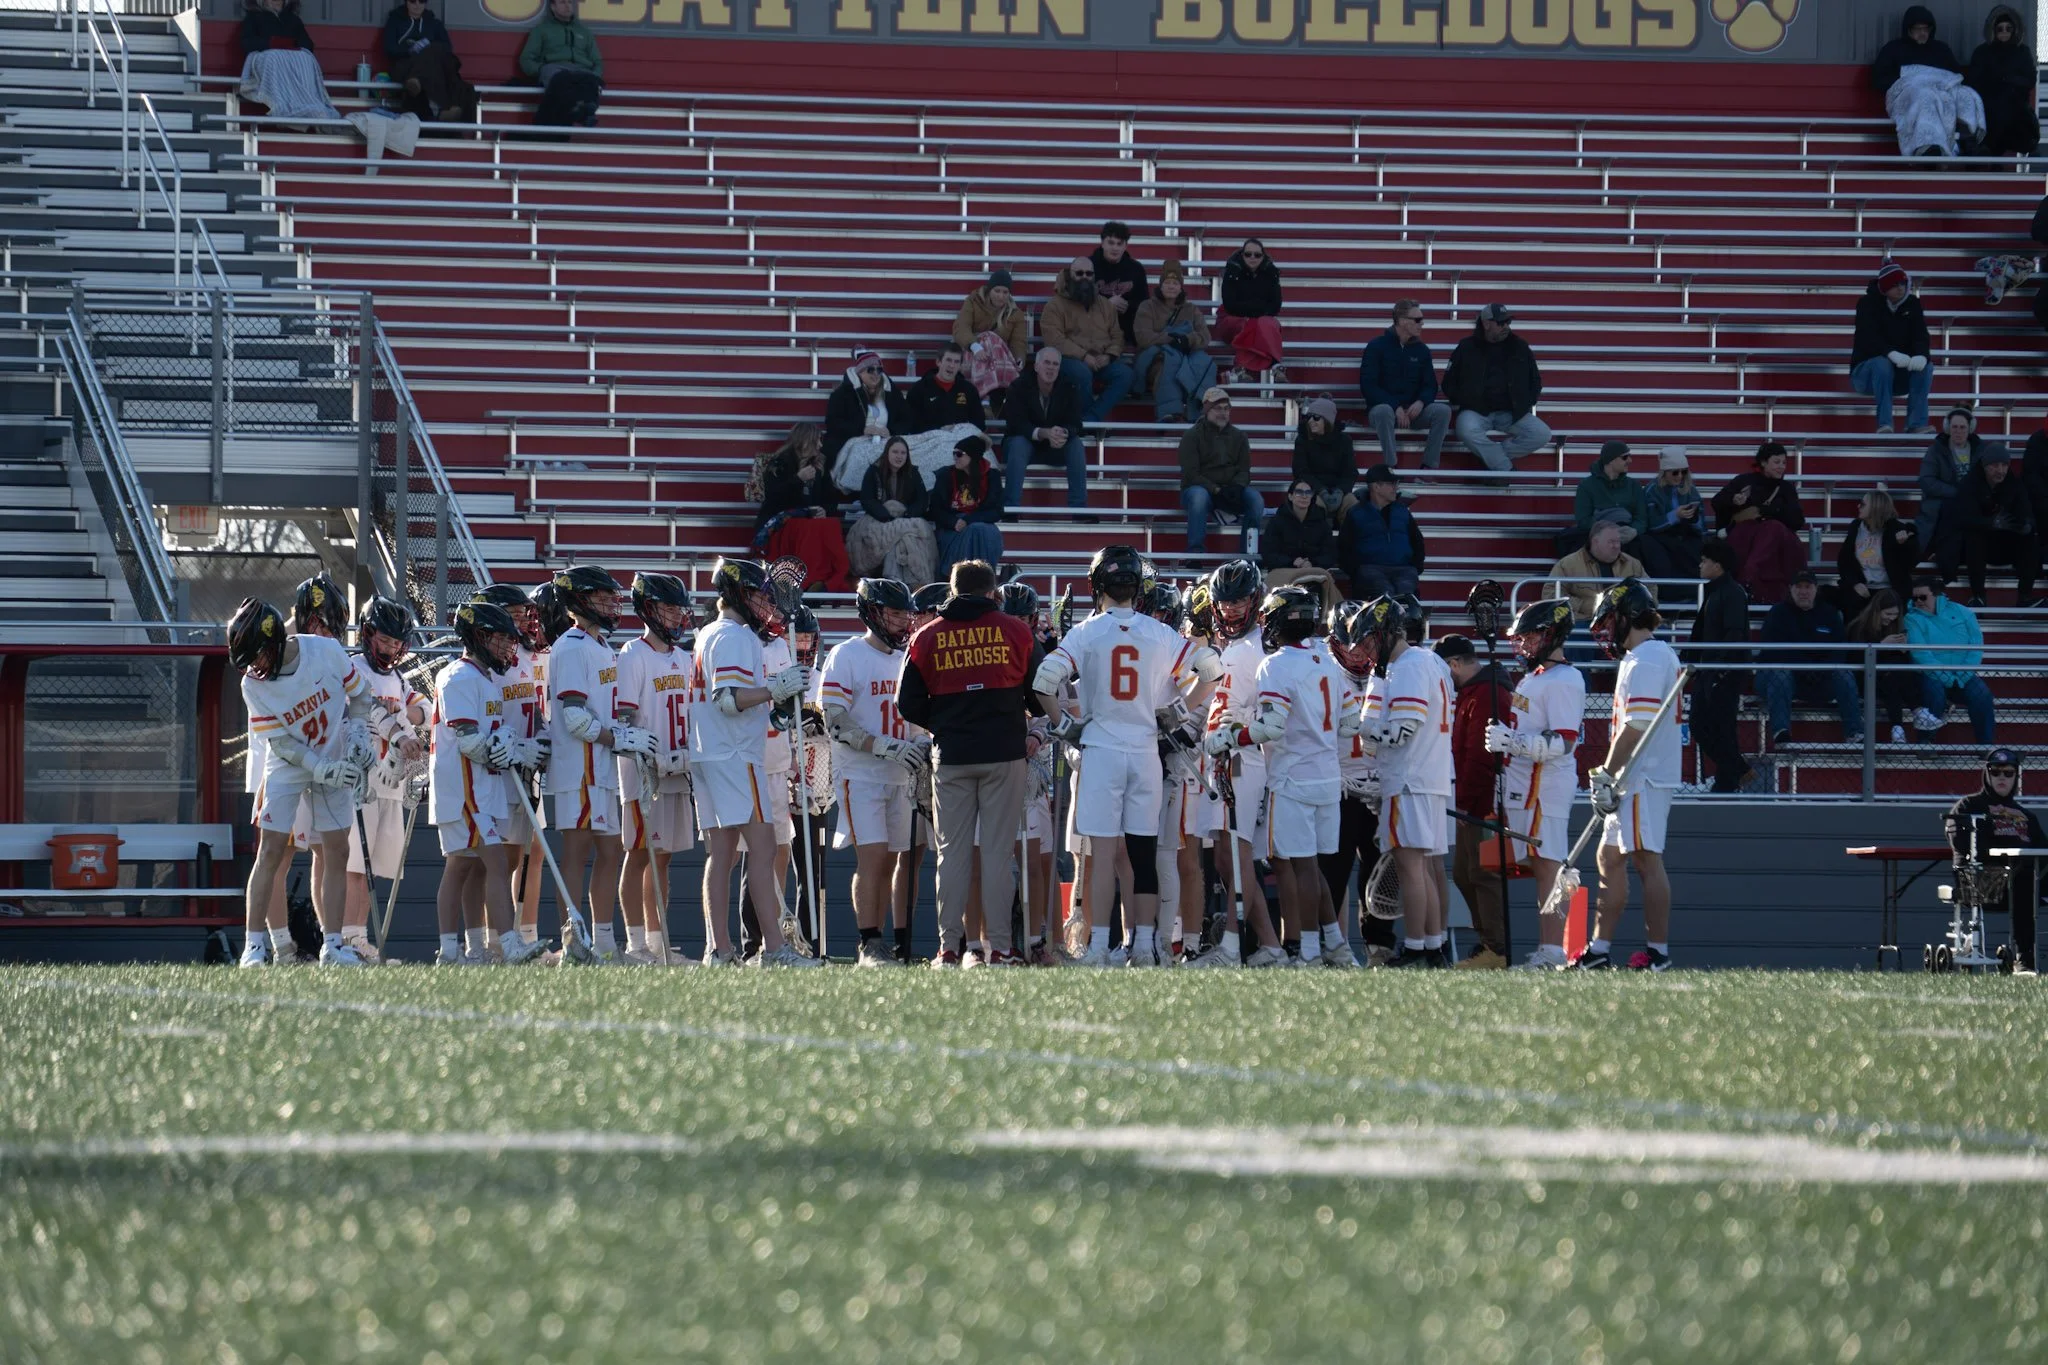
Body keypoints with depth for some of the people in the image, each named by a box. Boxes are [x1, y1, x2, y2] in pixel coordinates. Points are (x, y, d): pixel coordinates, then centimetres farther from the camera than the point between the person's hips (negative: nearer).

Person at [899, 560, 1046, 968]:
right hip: (1005, 753, -1)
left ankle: (949, 947, 2)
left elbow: (909, 704, 4)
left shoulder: (927, 637, 4)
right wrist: (1024, 717, 26)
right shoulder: (1015, 631, 1)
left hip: (951, 755, 1)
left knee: (953, 852, 5)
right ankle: (999, 947, -2)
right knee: (997, 850, 0)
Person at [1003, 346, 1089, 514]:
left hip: (1057, 448, 2)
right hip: (1026, 443, -2)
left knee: (1077, 445, -26)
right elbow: (1016, 424, -23)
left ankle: (1079, 507, -27)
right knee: (1018, 443, -35)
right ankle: (1011, 508, -38)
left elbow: (1075, 424, -14)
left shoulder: (1070, 388, -7)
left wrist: (1063, 433, -40)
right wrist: (1044, 433, -41)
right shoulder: (1020, 387, -14)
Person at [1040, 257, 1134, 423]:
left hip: (1101, 359, 5)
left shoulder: (1104, 305, 19)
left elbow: (1117, 336, 15)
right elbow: (1055, 340, -12)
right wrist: (1083, 356, -21)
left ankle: (1091, 417, -26)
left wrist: (1108, 356, -8)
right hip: (1069, 359, -5)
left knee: (1125, 374, -23)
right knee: (1083, 373, -38)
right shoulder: (1055, 305, 1)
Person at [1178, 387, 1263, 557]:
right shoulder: (1192, 436, -1)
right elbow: (1191, 474, -9)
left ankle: (1249, 550, -22)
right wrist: (1216, 490, -22)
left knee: (1255, 498, -25)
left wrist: (1237, 487, -17)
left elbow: (1244, 470, 7)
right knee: (1199, 497, -39)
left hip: (1230, 490, 4)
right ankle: (1194, 553, -37)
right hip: (1198, 487, -4)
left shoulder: (1238, 437, 13)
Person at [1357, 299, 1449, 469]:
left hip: (1414, 411, 4)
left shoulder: (1421, 350, 11)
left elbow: (1430, 385, 10)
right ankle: (1391, 466, -36)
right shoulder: (1377, 346, -3)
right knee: (1383, 411, -39)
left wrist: (1420, 402, -14)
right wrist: (1396, 408, -21)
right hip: (1383, 406, -4)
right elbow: (1368, 386, -10)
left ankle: (1429, 466, -23)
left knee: (1443, 410, -23)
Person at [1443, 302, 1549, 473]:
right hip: (1476, 412, -3)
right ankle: (1505, 469, -21)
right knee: (1469, 432, -38)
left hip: (1512, 413, 3)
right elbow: (1449, 384, 10)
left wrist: (1525, 405, 6)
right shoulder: (1467, 348, 4)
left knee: (1542, 435, -22)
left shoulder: (1519, 347, 10)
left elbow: (1535, 382, 20)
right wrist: (1462, 402, -4)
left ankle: (1490, 457, -16)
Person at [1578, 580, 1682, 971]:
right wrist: (1610, 777, 19)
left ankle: (1658, 953, -8)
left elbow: (1636, 725, -21)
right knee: (1610, 857, 12)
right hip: (1637, 778, 11)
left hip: (1643, 778, -11)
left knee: (1647, 860, -9)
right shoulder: (1660, 654, 18)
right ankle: (1599, 950, 14)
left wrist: (1606, 775, -18)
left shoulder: (1645, 659, -14)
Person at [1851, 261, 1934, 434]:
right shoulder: (1868, 303, -11)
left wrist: (1921, 355, -36)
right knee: (1882, 364, -36)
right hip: (1867, 367, -4)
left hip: (1902, 374, 4)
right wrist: (1892, 354, -45)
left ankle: (1916, 423, -27)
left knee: (1926, 366, -24)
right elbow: (1869, 337, -26)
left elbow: (1920, 336, -11)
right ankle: (1884, 424, -40)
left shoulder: (1912, 304, 2)